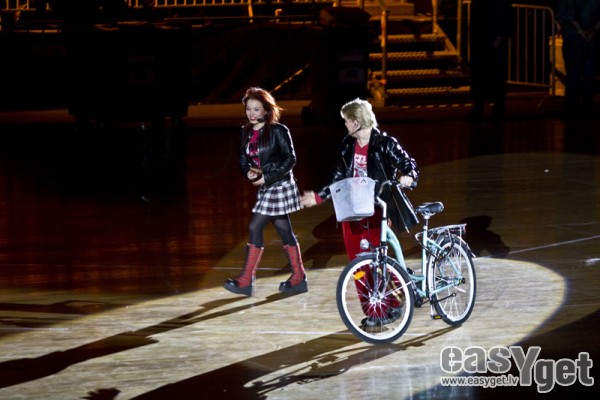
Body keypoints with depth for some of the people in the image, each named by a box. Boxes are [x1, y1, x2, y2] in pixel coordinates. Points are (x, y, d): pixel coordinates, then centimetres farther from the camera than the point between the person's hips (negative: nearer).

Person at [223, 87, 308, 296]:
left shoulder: (278, 131, -13)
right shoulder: (247, 132, 7)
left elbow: (290, 159, -14)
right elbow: (243, 158, 13)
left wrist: (268, 178, -19)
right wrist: (249, 172, -9)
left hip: (279, 185, -8)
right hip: (265, 188, 8)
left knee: (255, 227, -9)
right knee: (284, 231, 11)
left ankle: (246, 281, -5)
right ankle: (298, 279, 17)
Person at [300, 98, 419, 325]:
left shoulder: (385, 143, -9)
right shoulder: (347, 145, 9)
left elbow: (409, 165, -9)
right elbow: (338, 178, 17)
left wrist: (408, 177, -31)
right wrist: (318, 197, 15)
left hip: (377, 211, -6)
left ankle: (391, 306, 10)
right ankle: (371, 312, 11)